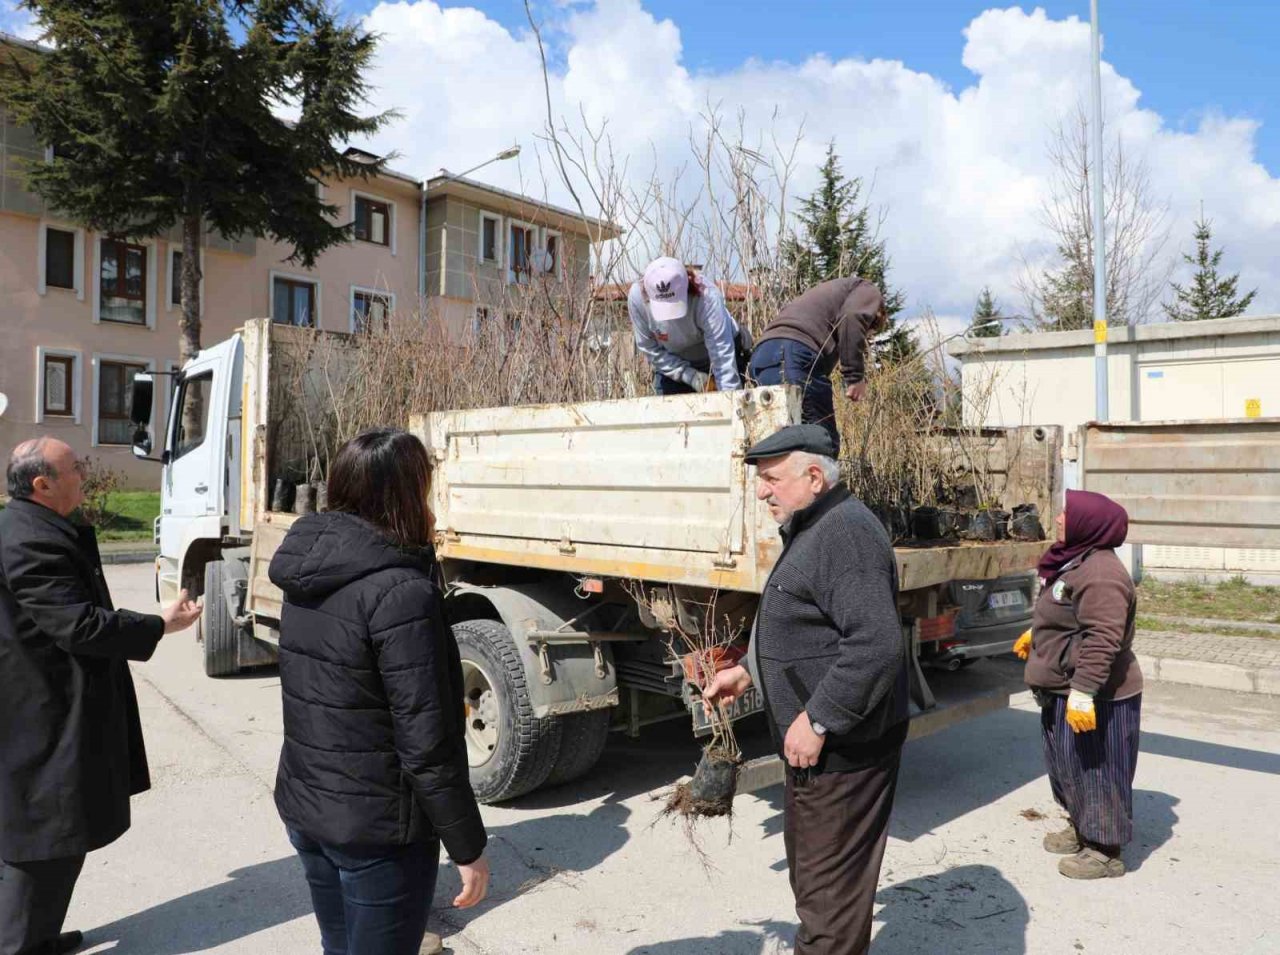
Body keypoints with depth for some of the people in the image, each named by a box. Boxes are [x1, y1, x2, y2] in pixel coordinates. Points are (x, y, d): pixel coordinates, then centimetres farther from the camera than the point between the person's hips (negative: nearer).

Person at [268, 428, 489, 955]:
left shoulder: (307, 576, 0)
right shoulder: (402, 591, -24)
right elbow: (427, 742, -23)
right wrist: (468, 848, -14)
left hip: (302, 808, 8)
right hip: (378, 830, -7)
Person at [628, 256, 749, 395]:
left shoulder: (707, 297, -34)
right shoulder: (637, 296, -26)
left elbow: (722, 353, -38)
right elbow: (649, 349, -17)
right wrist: (690, 376, -25)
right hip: (673, 364, 2)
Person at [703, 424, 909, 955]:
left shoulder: (845, 532, -21)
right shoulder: (815, 530, 14)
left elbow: (876, 643, -29)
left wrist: (817, 720, -24)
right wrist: (748, 672, 17)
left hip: (842, 748, -11)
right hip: (817, 748, 11)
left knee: (831, 886, 1)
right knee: (809, 867, 23)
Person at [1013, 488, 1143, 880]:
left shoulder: (1100, 573, -26)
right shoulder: (1077, 562, 9)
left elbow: (1103, 639, -32)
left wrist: (1082, 693, -33)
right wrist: (1036, 635, 36)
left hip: (1096, 696, -11)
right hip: (1066, 690, 11)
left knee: (1095, 767, 3)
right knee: (1069, 763, 21)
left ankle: (1105, 850, 18)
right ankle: (1081, 829, 38)